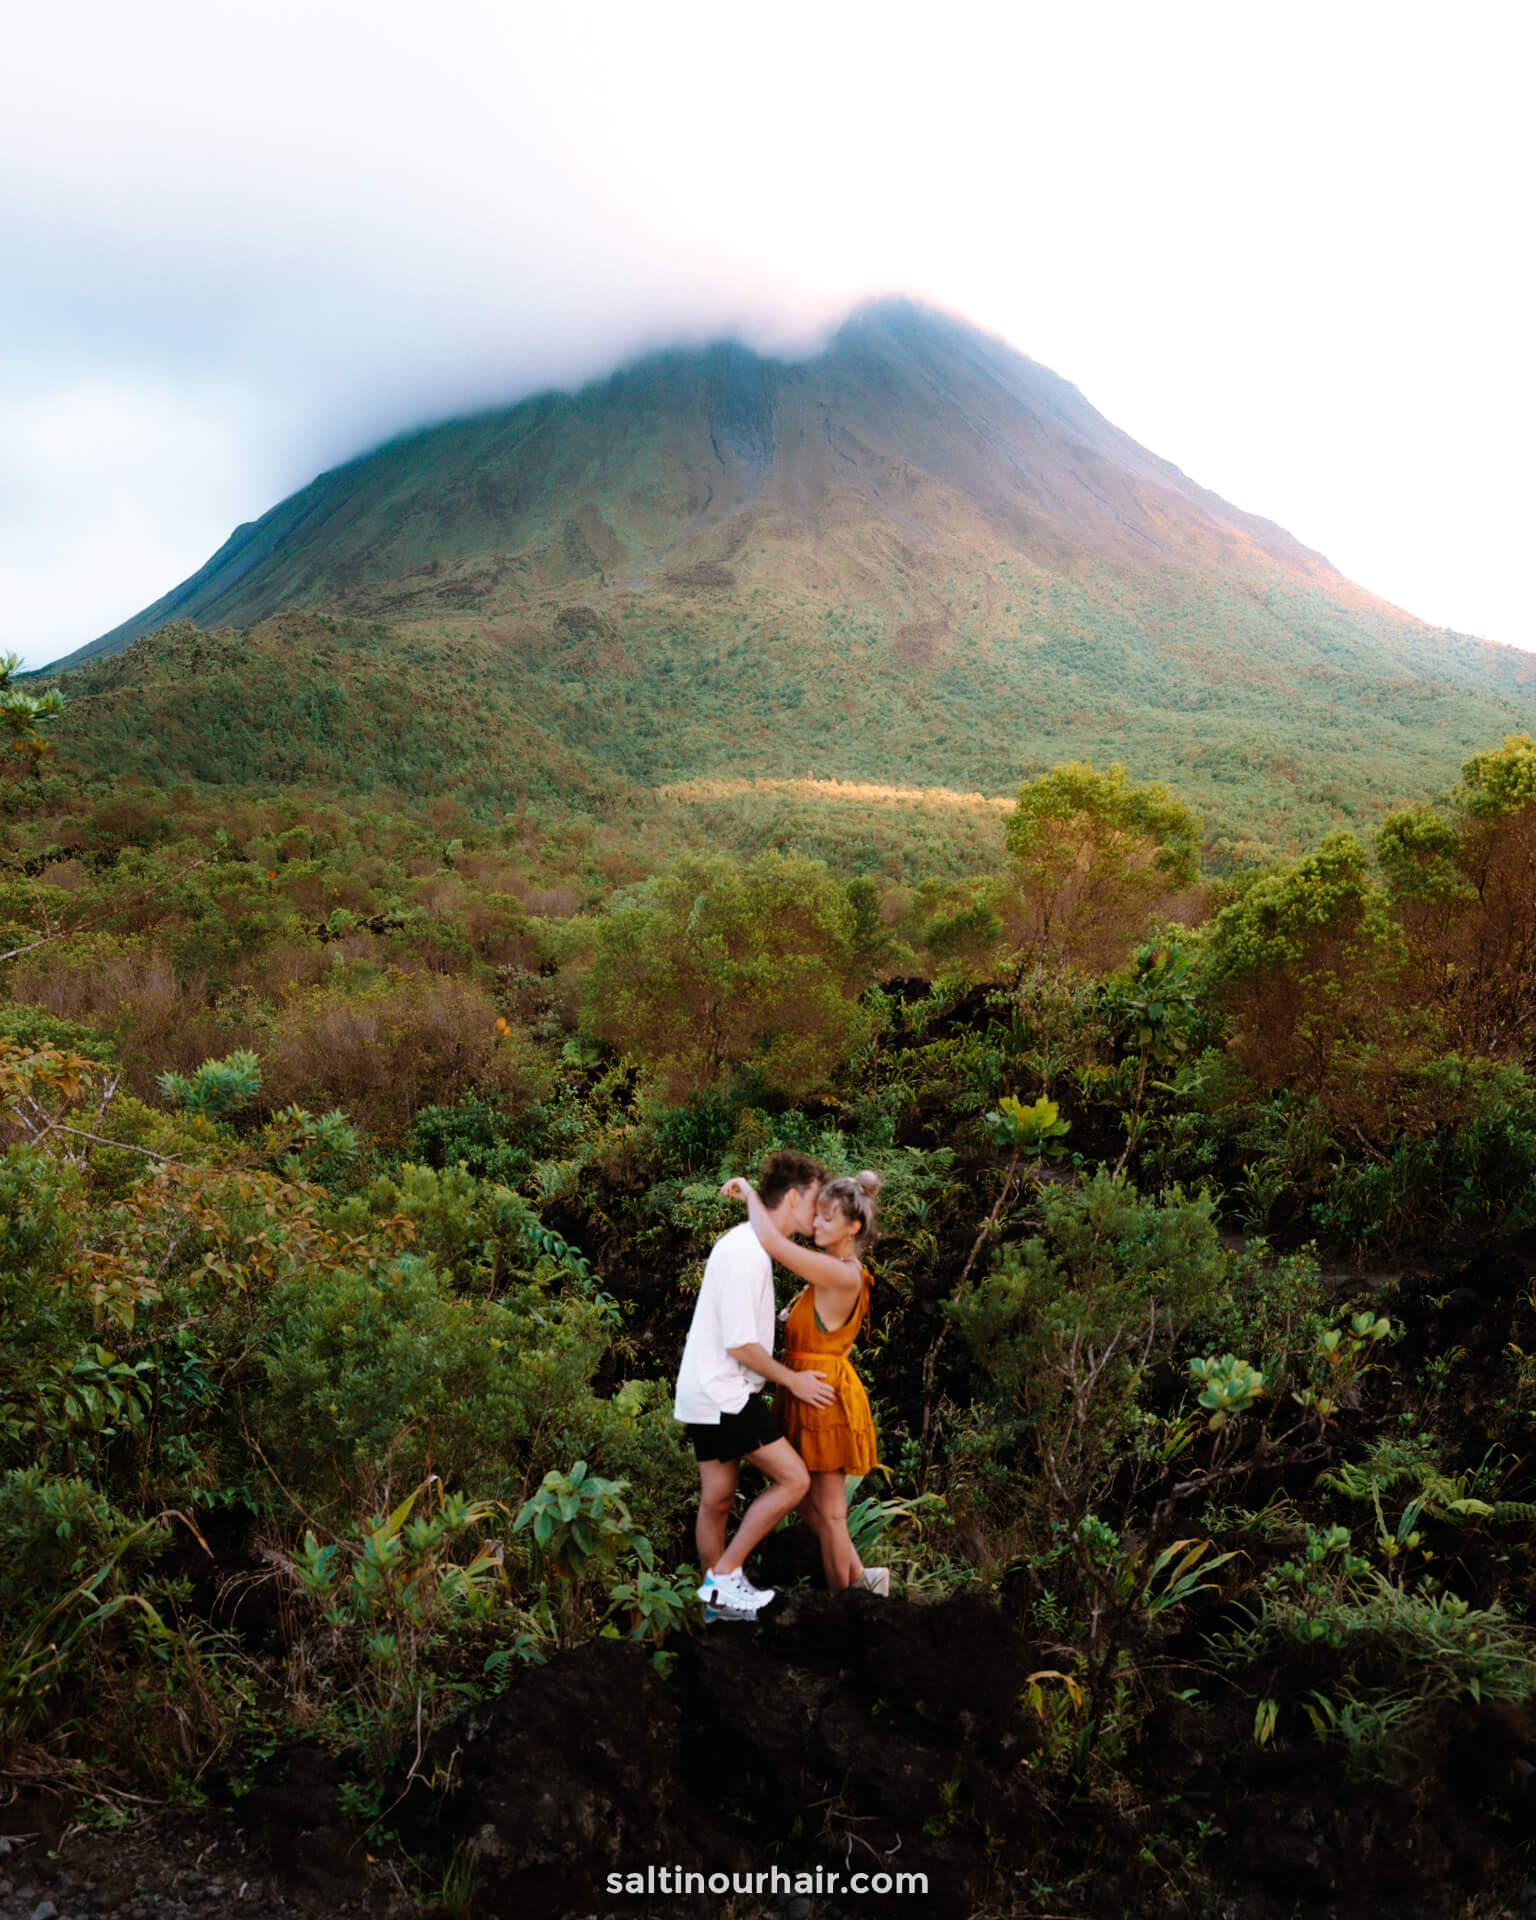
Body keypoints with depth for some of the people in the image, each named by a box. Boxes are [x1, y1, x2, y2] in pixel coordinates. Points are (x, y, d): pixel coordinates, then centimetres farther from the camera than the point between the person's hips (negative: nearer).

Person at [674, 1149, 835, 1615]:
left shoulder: (751, 1244, 13)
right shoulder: (747, 1251, -20)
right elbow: (740, 1345, -21)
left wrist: (783, 1376, 16)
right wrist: (792, 1380, -8)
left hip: (708, 1393, 10)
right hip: (722, 1395, -10)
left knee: (717, 1499, 15)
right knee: (793, 1479, -6)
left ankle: (718, 1600, 24)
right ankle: (725, 1575, 1)